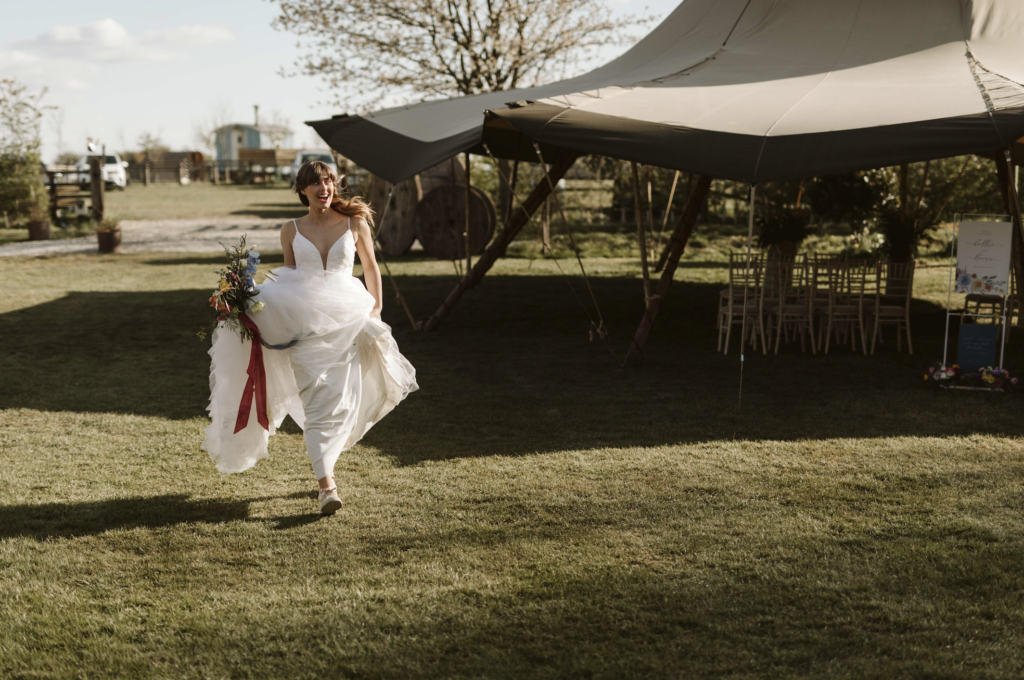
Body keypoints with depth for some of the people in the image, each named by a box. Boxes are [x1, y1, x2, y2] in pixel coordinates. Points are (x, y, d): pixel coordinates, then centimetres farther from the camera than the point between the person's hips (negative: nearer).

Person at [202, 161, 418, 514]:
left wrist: (376, 311, 16)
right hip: (304, 323, 0)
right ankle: (327, 484, -12)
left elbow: (370, 267, 18)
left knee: (341, 401, -7)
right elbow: (287, 278, 16)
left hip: (347, 322, 0)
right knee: (316, 401, -10)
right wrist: (263, 300, 0)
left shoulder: (355, 224, 7)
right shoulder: (291, 230, 10)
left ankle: (324, 464, 14)